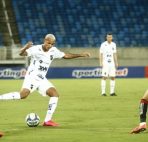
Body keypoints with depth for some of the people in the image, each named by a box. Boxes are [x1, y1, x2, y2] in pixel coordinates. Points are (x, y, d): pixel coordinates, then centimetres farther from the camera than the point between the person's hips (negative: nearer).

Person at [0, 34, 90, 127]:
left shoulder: (53, 51, 7)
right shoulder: (36, 49, -11)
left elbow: (66, 56, 19)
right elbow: (22, 53, -23)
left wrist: (80, 55, 14)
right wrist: (26, 47, -46)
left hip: (42, 79, 7)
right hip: (32, 76, -7)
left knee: (55, 94, -8)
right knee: (23, 94, -29)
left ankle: (47, 120, -7)